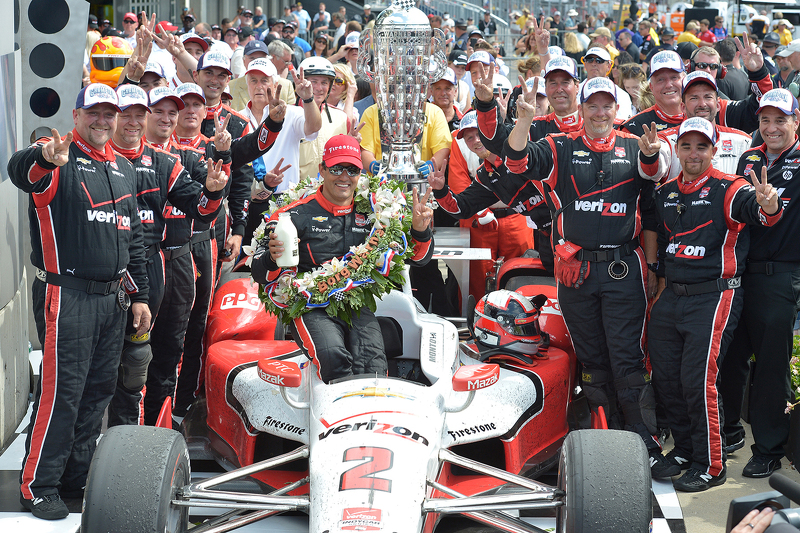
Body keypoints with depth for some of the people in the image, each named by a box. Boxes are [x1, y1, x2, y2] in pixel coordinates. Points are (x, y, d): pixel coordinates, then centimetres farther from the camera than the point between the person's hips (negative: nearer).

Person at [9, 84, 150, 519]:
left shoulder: (124, 168, 15)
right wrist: (44, 158, -56)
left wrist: (139, 295, 19)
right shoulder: (59, 159, -7)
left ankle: (77, 480, 23)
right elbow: (19, 170, -32)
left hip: (112, 297, 7)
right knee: (61, 390, -5)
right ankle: (37, 487, 6)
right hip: (66, 297, -7)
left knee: (99, 390, 11)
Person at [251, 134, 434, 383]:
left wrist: (420, 230, -4)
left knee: (373, 366, -28)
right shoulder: (298, 214, 5)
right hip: (311, 308, -2)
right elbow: (260, 274, 3)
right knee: (332, 356, -35)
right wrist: (273, 258, -21)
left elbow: (417, 258, 18)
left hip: (358, 308, 3)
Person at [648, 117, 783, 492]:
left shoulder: (728, 189, -9)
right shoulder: (665, 193, 11)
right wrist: (662, 279, 20)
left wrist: (769, 205, -50)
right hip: (671, 296, 7)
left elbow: (758, 211, -29)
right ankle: (683, 449, 28)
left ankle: (709, 465, 3)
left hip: (713, 296, -7)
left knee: (698, 380, -10)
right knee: (665, 375, 10)